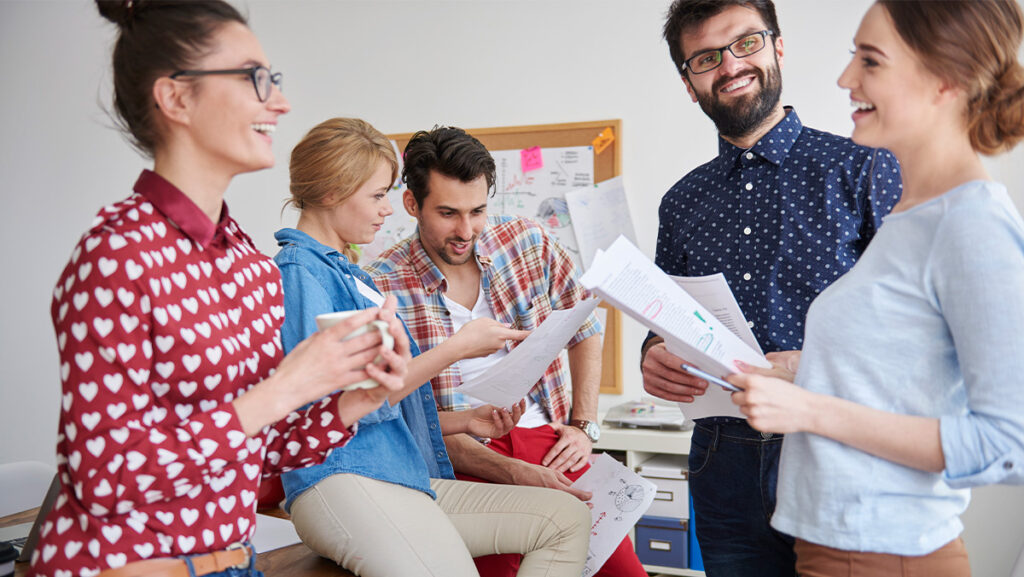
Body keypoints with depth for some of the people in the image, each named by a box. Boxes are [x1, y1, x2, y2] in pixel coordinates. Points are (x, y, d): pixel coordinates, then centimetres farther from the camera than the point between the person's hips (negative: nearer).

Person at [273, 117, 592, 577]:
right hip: (344, 481, -9)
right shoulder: (299, 269, -5)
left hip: (408, 474, 9)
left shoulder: (351, 274, 25)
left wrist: (463, 421, 14)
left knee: (567, 517, 0)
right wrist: (457, 347, -9)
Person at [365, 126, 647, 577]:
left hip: (547, 441, 4)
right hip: (461, 458, -3)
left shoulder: (529, 243, 4)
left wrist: (584, 425, 8)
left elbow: (584, 329, 17)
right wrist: (513, 473, -17)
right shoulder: (381, 286, -7)